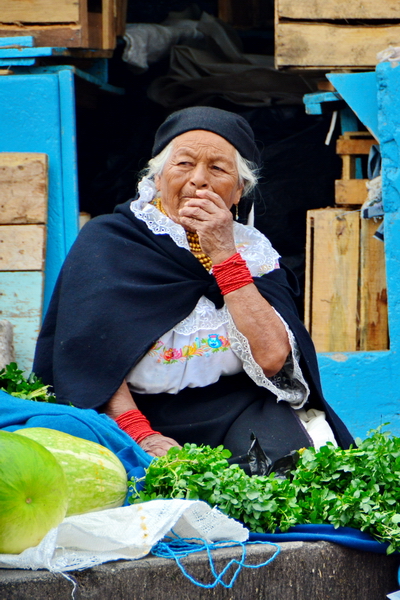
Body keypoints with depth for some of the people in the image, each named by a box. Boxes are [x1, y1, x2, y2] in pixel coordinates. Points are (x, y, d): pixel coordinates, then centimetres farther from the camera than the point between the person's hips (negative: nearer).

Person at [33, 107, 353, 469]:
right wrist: (140, 435, -24)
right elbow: (92, 354, -9)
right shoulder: (107, 241, 3)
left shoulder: (254, 252, 11)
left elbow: (272, 357, -7)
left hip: (236, 409, 2)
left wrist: (223, 255, -8)